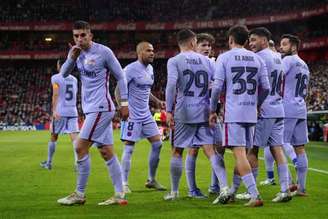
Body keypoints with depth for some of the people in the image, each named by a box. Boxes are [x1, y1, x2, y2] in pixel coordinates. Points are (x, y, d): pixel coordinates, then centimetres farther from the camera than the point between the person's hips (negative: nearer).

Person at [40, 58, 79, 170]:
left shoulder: (56, 78, -1)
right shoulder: (74, 79, 15)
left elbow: (55, 95, -14)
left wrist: (54, 110, -22)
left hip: (60, 112, -3)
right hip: (73, 111, 3)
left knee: (53, 137, 13)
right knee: (74, 137, -7)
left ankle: (49, 163, 23)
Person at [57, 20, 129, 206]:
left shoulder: (104, 52, -9)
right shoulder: (78, 53, 10)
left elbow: (121, 76, -5)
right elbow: (64, 73, 2)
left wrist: (124, 103, -7)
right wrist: (72, 58, -15)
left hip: (101, 108, -8)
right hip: (91, 108, 8)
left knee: (81, 147, -10)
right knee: (107, 152, 6)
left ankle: (80, 195, -2)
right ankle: (120, 195, 8)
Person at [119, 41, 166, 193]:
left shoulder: (150, 69, 12)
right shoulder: (131, 69, -13)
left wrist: (157, 101, 12)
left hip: (146, 114, 8)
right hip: (133, 115, -8)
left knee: (157, 144, 4)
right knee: (129, 148, -5)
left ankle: (151, 180, 16)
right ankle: (124, 184, 3)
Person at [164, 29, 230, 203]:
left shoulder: (174, 61, -2)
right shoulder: (206, 60, 10)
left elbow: (171, 84, -16)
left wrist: (168, 110, -14)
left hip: (184, 112, -2)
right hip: (205, 112, 3)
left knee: (177, 152, 11)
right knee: (210, 150, 0)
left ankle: (174, 192, 19)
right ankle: (224, 187, -16)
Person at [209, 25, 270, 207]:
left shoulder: (224, 58, -2)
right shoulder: (257, 59, 10)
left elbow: (217, 86, -8)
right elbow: (266, 88, 7)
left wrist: (213, 111, 2)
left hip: (233, 113, -5)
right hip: (251, 113, 5)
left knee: (239, 153, -8)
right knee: (242, 153, 15)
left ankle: (255, 195, -18)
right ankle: (232, 191, 27)